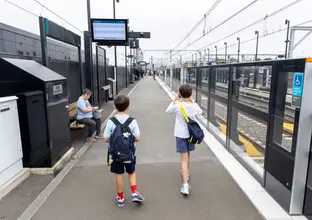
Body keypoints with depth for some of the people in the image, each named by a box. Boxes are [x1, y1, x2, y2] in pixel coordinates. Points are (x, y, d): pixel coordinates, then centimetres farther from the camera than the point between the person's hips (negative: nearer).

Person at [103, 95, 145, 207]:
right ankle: (135, 193, 17)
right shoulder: (132, 121, -14)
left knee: (119, 175, 13)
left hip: (116, 153, 0)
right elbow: (137, 138, -15)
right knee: (132, 172, 22)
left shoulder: (111, 121, -12)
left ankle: (120, 198, 27)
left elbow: (106, 139, -10)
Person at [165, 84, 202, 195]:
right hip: (191, 134, 4)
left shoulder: (178, 106, -17)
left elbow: (168, 111, 2)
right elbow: (200, 112, 16)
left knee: (184, 159, -4)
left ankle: (185, 185, -11)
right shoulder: (194, 106, -7)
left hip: (181, 135, -4)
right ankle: (186, 173, 47)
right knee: (188, 155, 24)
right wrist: (193, 101, 14)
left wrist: (174, 99, 6)